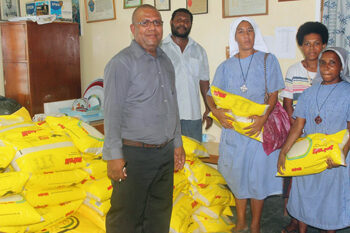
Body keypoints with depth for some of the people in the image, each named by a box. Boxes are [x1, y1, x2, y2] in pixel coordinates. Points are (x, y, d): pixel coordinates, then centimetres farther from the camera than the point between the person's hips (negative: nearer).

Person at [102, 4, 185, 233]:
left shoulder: (166, 61, 12)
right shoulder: (122, 63, -11)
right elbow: (112, 112, -14)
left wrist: (177, 143, 16)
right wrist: (114, 155, -17)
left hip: (165, 153, 7)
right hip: (134, 154, -7)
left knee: (160, 214, 18)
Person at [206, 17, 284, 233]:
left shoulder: (268, 60, 1)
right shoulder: (226, 66, 7)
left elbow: (273, 94, -4)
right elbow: (212, 95, 7)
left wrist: (264, 117, -21)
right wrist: (216, 110, -14)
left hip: (259, 127, -2)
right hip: (233, 128, 3)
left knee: (257, 176, 4)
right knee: (237, 175, 11)